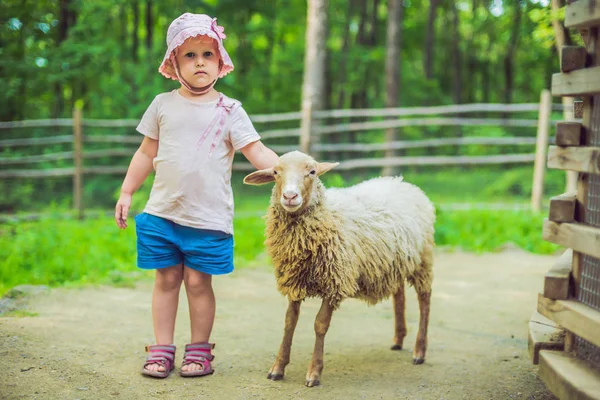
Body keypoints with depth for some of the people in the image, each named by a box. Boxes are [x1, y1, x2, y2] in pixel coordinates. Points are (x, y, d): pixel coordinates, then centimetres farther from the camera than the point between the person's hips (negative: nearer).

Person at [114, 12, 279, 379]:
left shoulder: (229, 111, -1)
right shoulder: (163, 105, 6)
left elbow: (257, 151, -7)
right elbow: (147, 153, 13)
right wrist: (127, 192, 12)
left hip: (208, 217, -2)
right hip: (162, 211, 2)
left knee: (198, 281, 3)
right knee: (166, 279, 7)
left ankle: (199, 351, 16)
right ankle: (162, 350, 16)